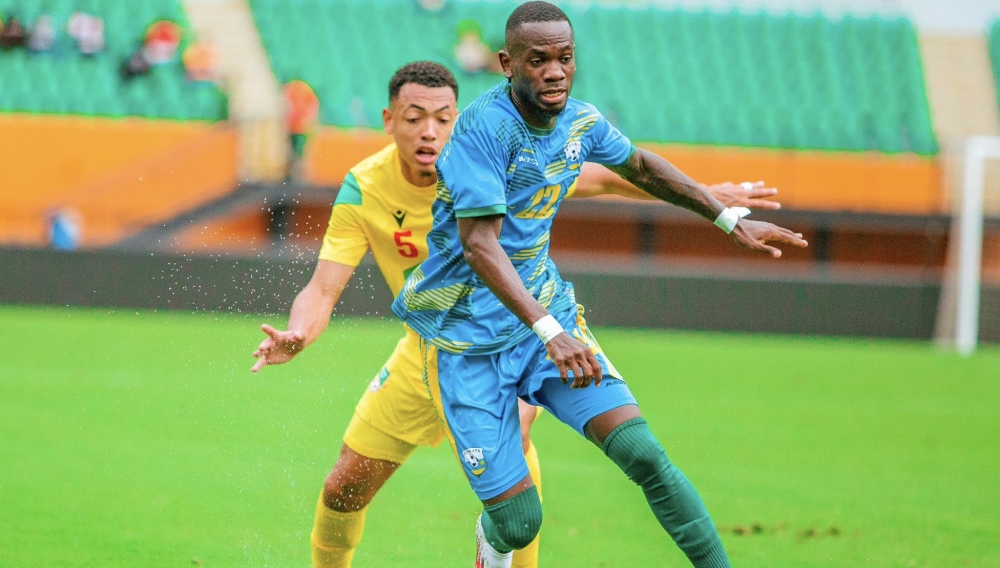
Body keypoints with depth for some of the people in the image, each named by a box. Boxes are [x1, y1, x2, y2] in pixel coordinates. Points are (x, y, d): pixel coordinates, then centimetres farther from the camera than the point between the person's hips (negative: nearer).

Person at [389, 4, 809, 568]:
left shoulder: (580, 121, 0)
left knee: (643, 451, -15)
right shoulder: (484, 127, -22)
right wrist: (548, 333, -39)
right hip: (470, 338, -5)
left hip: (547, 307, 5)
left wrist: (730, 220, 21)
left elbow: (640, 165, 23)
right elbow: (479, 245, -29)